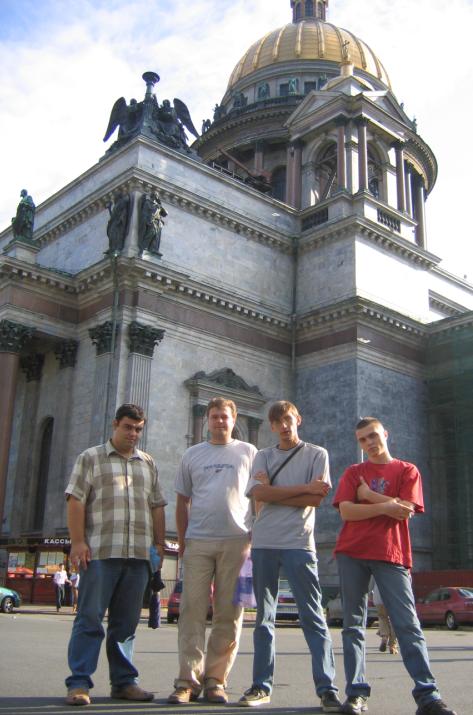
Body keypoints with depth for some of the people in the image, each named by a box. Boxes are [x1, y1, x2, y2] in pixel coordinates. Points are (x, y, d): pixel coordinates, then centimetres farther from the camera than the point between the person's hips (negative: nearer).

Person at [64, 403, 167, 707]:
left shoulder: (149, 463, 18)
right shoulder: (91, 458, 6)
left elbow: (157, 506, 19)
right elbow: (76, 500, -2)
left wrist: (160, 543, 11)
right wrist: (78, 541, -11)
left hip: (139, 555, 4)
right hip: (100, 553, -4)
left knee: (126, 622, 9)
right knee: (90, 619, -4)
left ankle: (124, 681, 16)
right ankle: (79, 683, 3)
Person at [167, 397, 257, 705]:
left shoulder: (249, 453, 9)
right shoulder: (193, 455, 14)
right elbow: (182, 502, 15)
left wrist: (256, 539, 1)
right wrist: (182, 543, 10)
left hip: (237, 541, -1)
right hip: (198, 542, 1)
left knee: (229, 614, 3)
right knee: (192, 610, -1)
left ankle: (216, 679, 13)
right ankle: (188, 680, 6)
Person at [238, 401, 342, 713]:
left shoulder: (317, 454, 6)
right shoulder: (264, 456, 12)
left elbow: (316, 499, -6)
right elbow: (259, 494, -5)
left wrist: (274, 494, -6)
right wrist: (303, 488, -8)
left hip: (299, 544, -3)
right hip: (264, 543, 3)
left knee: (313, 617, -3)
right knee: (264, 617, 9)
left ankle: (327, 688, 2)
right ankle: (262, 686, 17)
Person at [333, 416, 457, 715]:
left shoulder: (407, 470, 8)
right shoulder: (353, 473, 12)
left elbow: (406, 510, -7)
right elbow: (346, 511, -3)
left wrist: (368, 495, -2)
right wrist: (385, 506, -11)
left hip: (391, 555, -2)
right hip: (352, 553, 2)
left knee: (408, 624, -6)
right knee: (354, 624, 3)